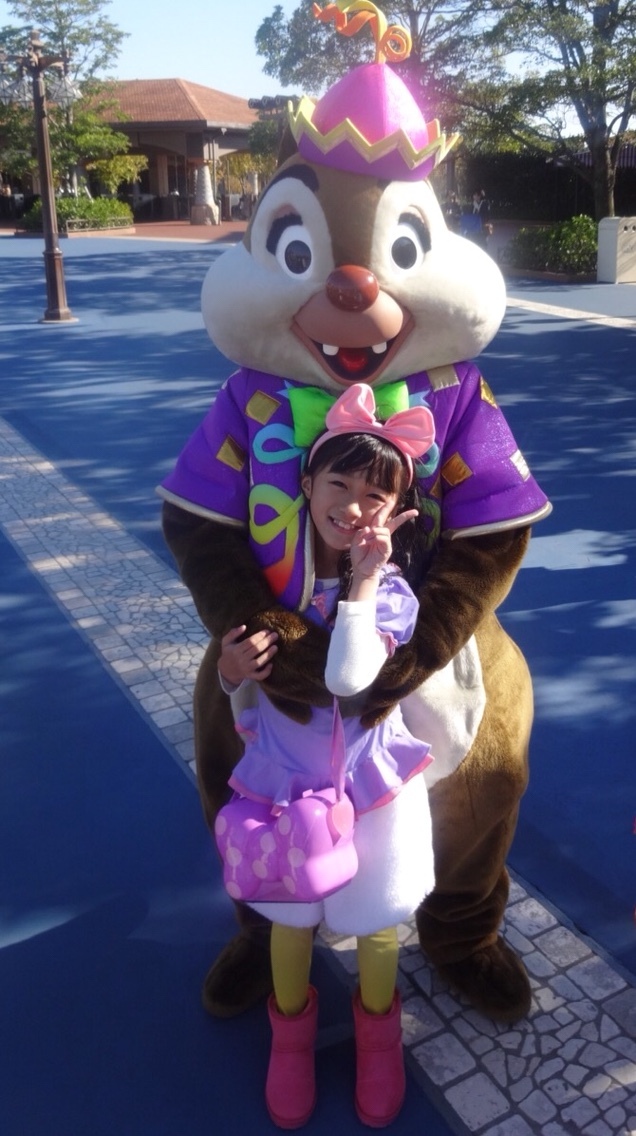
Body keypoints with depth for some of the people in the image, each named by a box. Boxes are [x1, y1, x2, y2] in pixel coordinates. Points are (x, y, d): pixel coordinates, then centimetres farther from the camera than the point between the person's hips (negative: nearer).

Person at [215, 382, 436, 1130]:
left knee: (375, 922, 20)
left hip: (371, 784, -1)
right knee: (291, 918, 22)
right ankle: (291, 1025, 51)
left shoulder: (390, 592, -18)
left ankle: (378, 1026, 50)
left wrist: (362, 582, -31)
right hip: (286, 780, 2)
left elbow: (348, 679, -34)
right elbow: (234, 678, -1)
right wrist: (231, 668, -24)